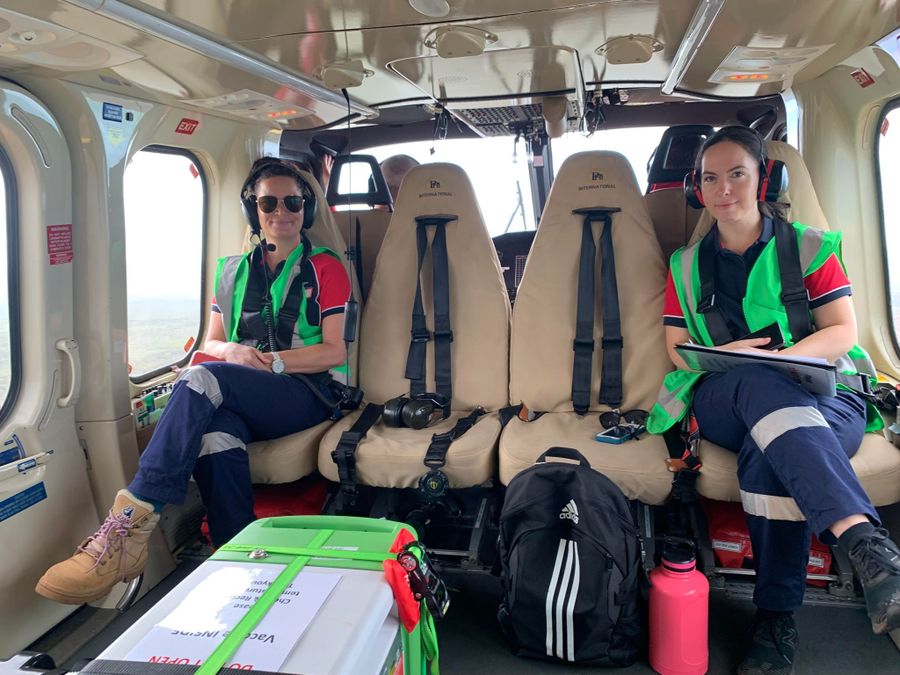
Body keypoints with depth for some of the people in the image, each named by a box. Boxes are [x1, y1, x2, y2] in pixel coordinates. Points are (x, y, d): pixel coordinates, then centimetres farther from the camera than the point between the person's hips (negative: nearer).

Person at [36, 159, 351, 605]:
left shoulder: (325, 268, 8)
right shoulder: (232, 272, 22)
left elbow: (334, 351, 1)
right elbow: (211, 343, 21)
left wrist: (273, 361, -12)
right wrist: (232, 351, -4)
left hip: (305, 393, -3)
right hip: (238, 400, 4)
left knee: (204, 379, -34)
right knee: (215, 437, -37)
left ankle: (130, 525, -37)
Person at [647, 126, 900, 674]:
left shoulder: (809, 246, 11)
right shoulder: (687, 265, 17)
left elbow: (843, 333, 2)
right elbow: (677, 350, 12)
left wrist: (775, 358, -18)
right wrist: (723, 357, -12)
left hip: (822, 397, 0)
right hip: (722, 400, 1)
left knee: (767, 458, -38)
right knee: (761, 384, -39)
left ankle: (777, 618, -31)